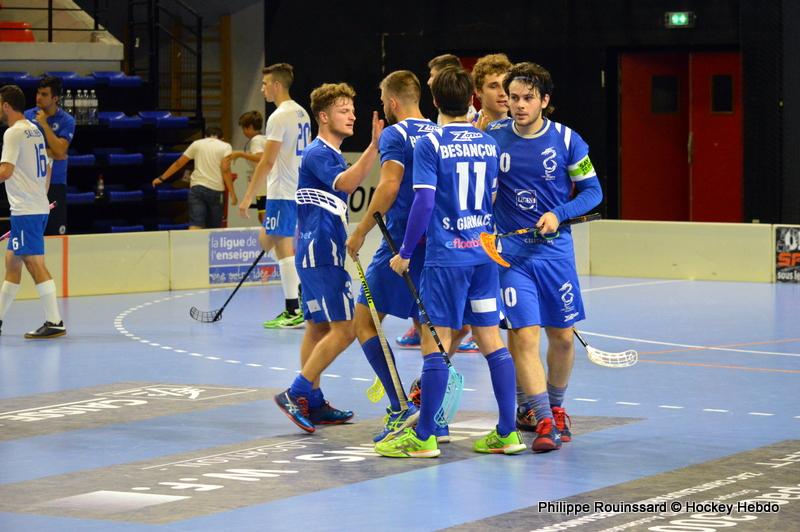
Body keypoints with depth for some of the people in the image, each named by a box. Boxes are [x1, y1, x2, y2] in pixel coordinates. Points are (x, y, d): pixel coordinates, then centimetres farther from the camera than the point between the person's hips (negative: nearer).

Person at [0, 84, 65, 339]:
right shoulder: (35, 130, 15)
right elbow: (47, 168, 22)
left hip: (25, 211, -9)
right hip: (38, 207, 9)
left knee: (34, 263, -9)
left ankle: (54, 322, -12)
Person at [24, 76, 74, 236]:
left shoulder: (66, 120, -1)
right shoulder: (28, 116, 5)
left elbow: (60, 151, -13)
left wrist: (44, 124, -12)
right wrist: (51, 154, -9)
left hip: (56, 184, -1)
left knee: (57, 232, -3)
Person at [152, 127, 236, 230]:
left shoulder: (197, 144, 14)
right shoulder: (226, 146, 6)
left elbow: (178, 163, 16)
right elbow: (225, 170, -7)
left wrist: (162, 178, 26)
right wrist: (232, 194, -7)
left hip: (197, 187, 1)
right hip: (216, 190, -1)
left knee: (195, 226, -10)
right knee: (214, 229, 10)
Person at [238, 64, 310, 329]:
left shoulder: (279, 117, -14)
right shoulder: (302, 113, 14)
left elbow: (267, 162, -18)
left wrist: (248, 197, -15)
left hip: (282, 193, -9)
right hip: (299, 190, 9)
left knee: (283, 247, -5)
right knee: (266, 240, 15)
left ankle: (293, 312, -3)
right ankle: (302, 293, 10)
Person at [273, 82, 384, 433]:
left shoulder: (330, 154, 18)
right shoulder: (317, 153, -14)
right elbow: (346, 184, -31)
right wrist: (374, 147, -37)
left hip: (317, 254, 11)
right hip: (321, 253, -11)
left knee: (319, 327, 11)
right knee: (344, 329, -13)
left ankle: (313, 403, 14)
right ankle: (295, 394, -14)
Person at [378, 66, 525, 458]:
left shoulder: (430, 144, -9)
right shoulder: (489, 143, 8)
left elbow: (423, 203, -13)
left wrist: (405, 253, -6)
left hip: (446, 255, -6)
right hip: (484, 253, 6)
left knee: (435, 341, -2)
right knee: (491, 339, 9)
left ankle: (423, 437, 2)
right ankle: (507, 432, 10)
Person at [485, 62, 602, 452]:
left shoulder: (567, 140, -4)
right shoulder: (492, 136, -2)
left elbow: (592, 190, 2)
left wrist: (559, 214, -14)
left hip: (555, 249, 1)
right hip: (511, 251, -1)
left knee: (562, 336, 8)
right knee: (524, 335, -13)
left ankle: (555, 407, 32)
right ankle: (543, 421, -10)